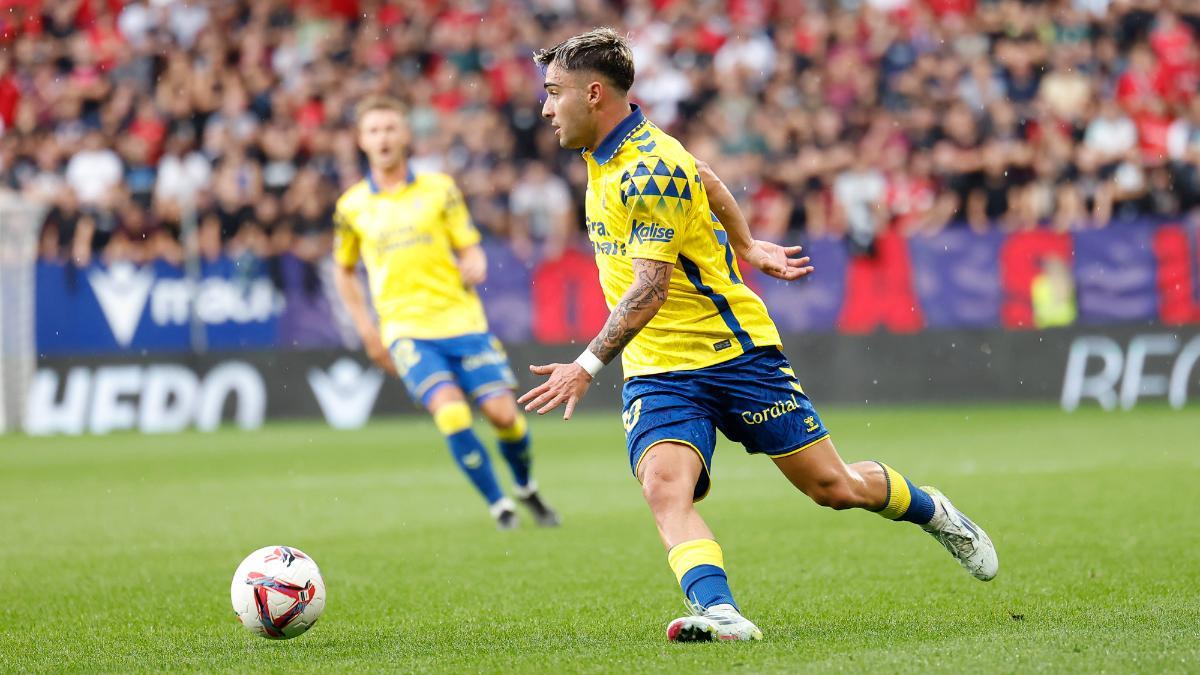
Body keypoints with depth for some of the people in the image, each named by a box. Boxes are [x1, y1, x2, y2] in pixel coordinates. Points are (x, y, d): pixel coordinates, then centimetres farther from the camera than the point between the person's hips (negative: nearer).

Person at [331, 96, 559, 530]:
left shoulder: (439, 188, 6)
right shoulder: (351, 207, 7)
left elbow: (471, 250, 7)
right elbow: (344, 270, 20)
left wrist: (474, 266, -17)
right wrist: (367, 330, 12)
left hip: (461, 319, 1)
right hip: (406, 328, -1)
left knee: (502, 413, -6)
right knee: (451, 413, -21)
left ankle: (525, 488, 25)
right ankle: (498, 506, -7)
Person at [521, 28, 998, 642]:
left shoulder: (649, 171, -22)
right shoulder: (607, 151, 6)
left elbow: (649, 291, -29)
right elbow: (705, 180, 24)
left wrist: (588, 366, -35)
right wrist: (745, 248, 35)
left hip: (733, 353, -7)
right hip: (658, 372, 7)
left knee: (833, 487, 4)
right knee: (664, 486, -23)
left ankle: (934, 513, 32)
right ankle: (718, 613, -39)